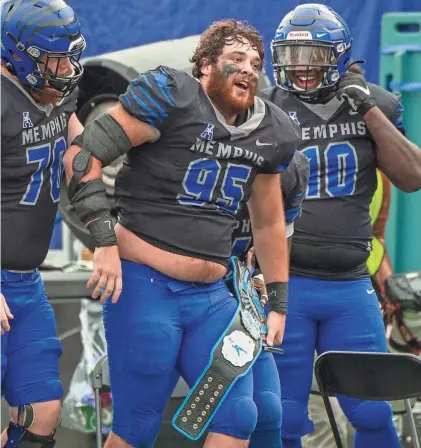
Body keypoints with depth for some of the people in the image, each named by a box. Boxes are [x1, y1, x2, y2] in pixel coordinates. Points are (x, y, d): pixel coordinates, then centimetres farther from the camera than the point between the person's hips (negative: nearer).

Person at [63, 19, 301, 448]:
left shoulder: (271, 132, 10)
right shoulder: (172, 97, -10)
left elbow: (269, 223, 23)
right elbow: (83, 153, -13)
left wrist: (278, 303, 22)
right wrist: (104, 241, -18)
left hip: (211, 296, 6)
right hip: (145, 284, -6)